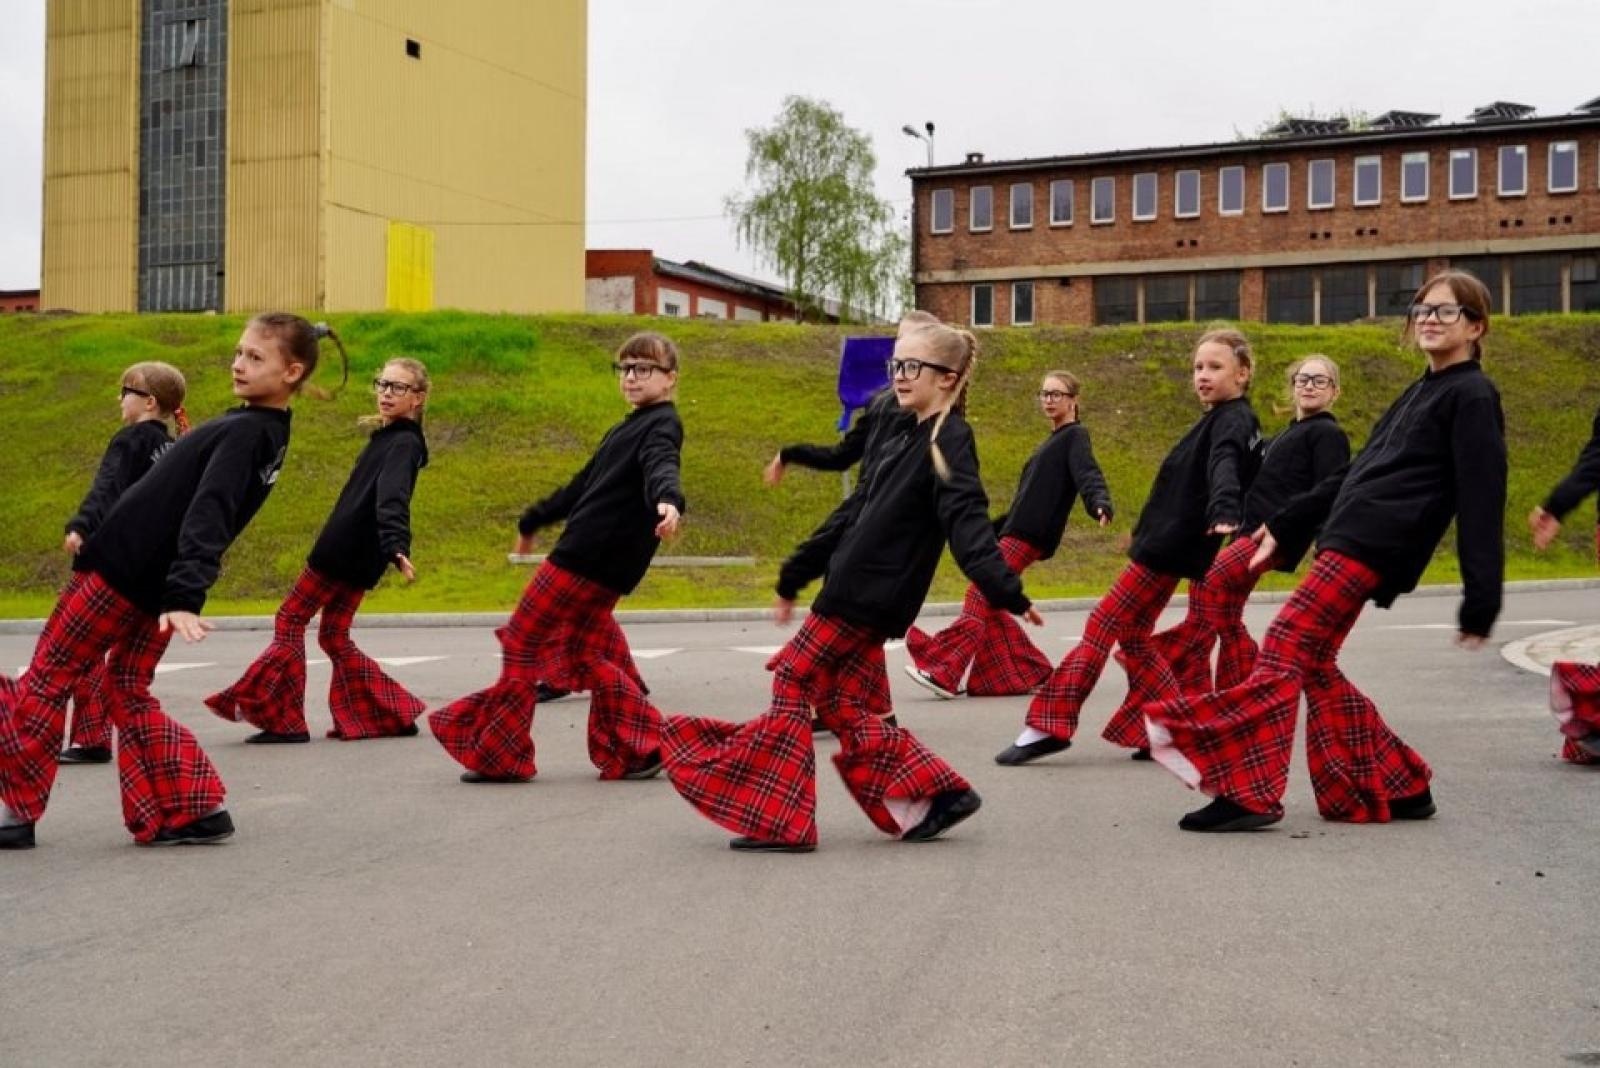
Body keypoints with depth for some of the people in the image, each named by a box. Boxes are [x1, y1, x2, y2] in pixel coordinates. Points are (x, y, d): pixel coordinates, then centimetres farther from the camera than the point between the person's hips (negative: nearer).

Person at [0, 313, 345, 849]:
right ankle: (192, 810, 10)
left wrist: (185, 596, -36)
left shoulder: (242, 431, -19)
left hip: (121, 569, -9)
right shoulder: (270, 432, 9)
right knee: (129, 694, 15)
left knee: (46, 679, 4)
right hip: (157, 585, 9)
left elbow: (208, 517, -30)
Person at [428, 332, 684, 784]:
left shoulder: (661, 425, -8)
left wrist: (668, 500, -54)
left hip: (585, 559, -9)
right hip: (599, 564, 9)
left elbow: (661, 466, -31)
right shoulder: (631, 427, 21)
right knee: (584, 654, 15)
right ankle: (644, 748, 15)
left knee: (522, 640, -1)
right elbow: (585, 485, 31)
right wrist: (533, 521, 40)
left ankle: (499, 755, 7)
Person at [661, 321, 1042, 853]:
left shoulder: (949, 442, -9)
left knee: (793, 684, -3)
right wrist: (794, 578, 27)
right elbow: (853, 514, 23)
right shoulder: (906, 440, 19)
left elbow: (968, 523, -22)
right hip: (854, 592, 9)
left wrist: (1007, 592, -36)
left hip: (867, 600, -9)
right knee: (843, 707, 10)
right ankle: (940, 793, 13)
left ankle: (776, 820, 4)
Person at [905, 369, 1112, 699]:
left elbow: (1087, 474, -20)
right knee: (988, 604, 6)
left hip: (1029, 535, -9)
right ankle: (1027, 674, 12)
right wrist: (993, 529, 34)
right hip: (1016, 532, 9)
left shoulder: (1075, 436, -1)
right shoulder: (1053, 441, 25)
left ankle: (944, 672, -16)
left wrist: (1100, 505, -40)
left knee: (980, 598, -14)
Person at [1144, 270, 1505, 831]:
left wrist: (1480, 602, -17)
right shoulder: (1421, 393, 24)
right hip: (1347, 539, 9)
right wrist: (1285, 526, 27)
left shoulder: (1472, 396, -3)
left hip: (1370, 546, -9)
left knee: (1284, 650, -13)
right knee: (1312, 665, 8)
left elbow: (1481, 501, -11)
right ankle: (1399, 787, 16)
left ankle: (1249, 791, -13)